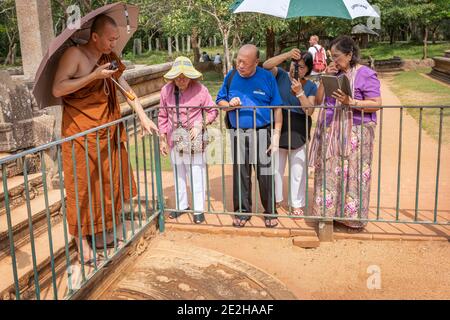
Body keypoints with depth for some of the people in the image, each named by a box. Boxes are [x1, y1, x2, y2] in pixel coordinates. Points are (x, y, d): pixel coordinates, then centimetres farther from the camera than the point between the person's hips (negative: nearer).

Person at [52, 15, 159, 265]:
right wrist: (94, 75, -23)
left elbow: (126, 88, 10)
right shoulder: (75, 55, -12)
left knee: (108, 183, 11)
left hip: (107, 131, 7)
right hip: (80, 132, -7)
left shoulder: (110, 57, 9)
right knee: (83, 186, 0)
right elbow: (57, 89, -20)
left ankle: (102, 233, 26)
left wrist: (143, 117, 3)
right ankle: (82, 241, 10)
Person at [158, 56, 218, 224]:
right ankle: (181, 205, 36)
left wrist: (201, 125, -14)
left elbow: (213, 110, -1)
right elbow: (163, 116, 6)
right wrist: (162, 139, 7)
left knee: (197, 176, 3)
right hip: (174, 140, 4)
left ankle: (198, 209, 19)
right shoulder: (166, 90, -3)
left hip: (194, 141, -4)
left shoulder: (200, 89, -12)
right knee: (178, 175, 18)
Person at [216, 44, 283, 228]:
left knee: (265, 174, 3)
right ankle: (242, 210, 25)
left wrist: (276, 135, -6)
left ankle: (270, 212, 19)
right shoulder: (231, 76, 3)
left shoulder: (267, 77, -3)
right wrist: (229, 105, -12)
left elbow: (277, 108, -1)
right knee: (240, 174, 9)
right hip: (238, 133, 2)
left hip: (262, 132, -2)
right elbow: (219, 101, 12)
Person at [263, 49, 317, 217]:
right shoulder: (281, 75, -4)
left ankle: (297, 205, 24)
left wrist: (300, 92, -23)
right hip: (278, 129, 0)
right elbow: (266, 65, -23)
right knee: (276, 168, 13)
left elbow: (309, 111, -11)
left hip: (299, 132, 0)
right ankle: (276, 200, 31)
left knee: (298, 170, 9)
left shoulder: (311, 86, -1)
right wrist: (287, 55, -33)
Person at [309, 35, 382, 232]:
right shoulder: (333, 73, 11)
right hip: (330, 133, 6)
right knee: (329, 173, 8)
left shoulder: (365, 74, -6)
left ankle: (354, 218, 11)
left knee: (353, 174, -1)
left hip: (355, 133, -6)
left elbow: (376, 104, -11)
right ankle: (330, 212, 20)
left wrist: (350, 102, -23)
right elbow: (318, 100, 10)